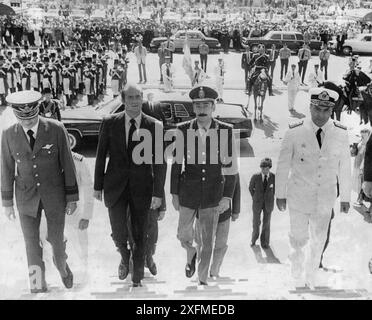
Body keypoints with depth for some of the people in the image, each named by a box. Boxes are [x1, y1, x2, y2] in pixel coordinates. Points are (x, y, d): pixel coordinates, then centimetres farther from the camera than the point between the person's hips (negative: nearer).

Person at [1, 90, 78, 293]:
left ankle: (62, 265, 43)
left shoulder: (56, 129, -15)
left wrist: (72, 197, -5)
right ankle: (38, 285, 20)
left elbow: (67, 164, -8)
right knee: (32, 243, 3)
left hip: (54, 195, -1)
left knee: (56, 239, 10)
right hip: (27, 197, 1)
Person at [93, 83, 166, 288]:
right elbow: (101, 156, 4)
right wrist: (97, 186, 4)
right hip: (115, 186, 0)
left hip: (142, 188, 0)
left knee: (139, 236, 9)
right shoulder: (110, 123, -2)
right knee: (118, 234, -6)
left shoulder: (155, 126, -4)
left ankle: (137, 279, 28)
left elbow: (160, 162, -4)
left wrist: (158, 193, -8)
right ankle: (125, 257, 30)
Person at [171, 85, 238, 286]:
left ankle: (203, 280, 26)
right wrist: (174, 193, 3)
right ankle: (191, 254, 45)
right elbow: (176, 164, 2)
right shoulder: (183, 130, -4)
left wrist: (227, 196, -6)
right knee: (183, 236, 10)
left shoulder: (225, 131, -6)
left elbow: (230, 167, -3)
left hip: (213, 194, -1)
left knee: (208, 241, 7)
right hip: (188, 192, 1)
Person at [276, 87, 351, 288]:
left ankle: (311, 277, 39)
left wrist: (345, 197, 6)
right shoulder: (295, 132, -14)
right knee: (298, 238, 10)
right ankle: (297, 273, 37)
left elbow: (344, 168, 1)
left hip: (325, 200, 2)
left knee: (318, 242, 16)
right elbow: (283, 165, -6)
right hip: (299, 198, -2)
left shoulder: (341, 134, -8)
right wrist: (280, 194, -1)